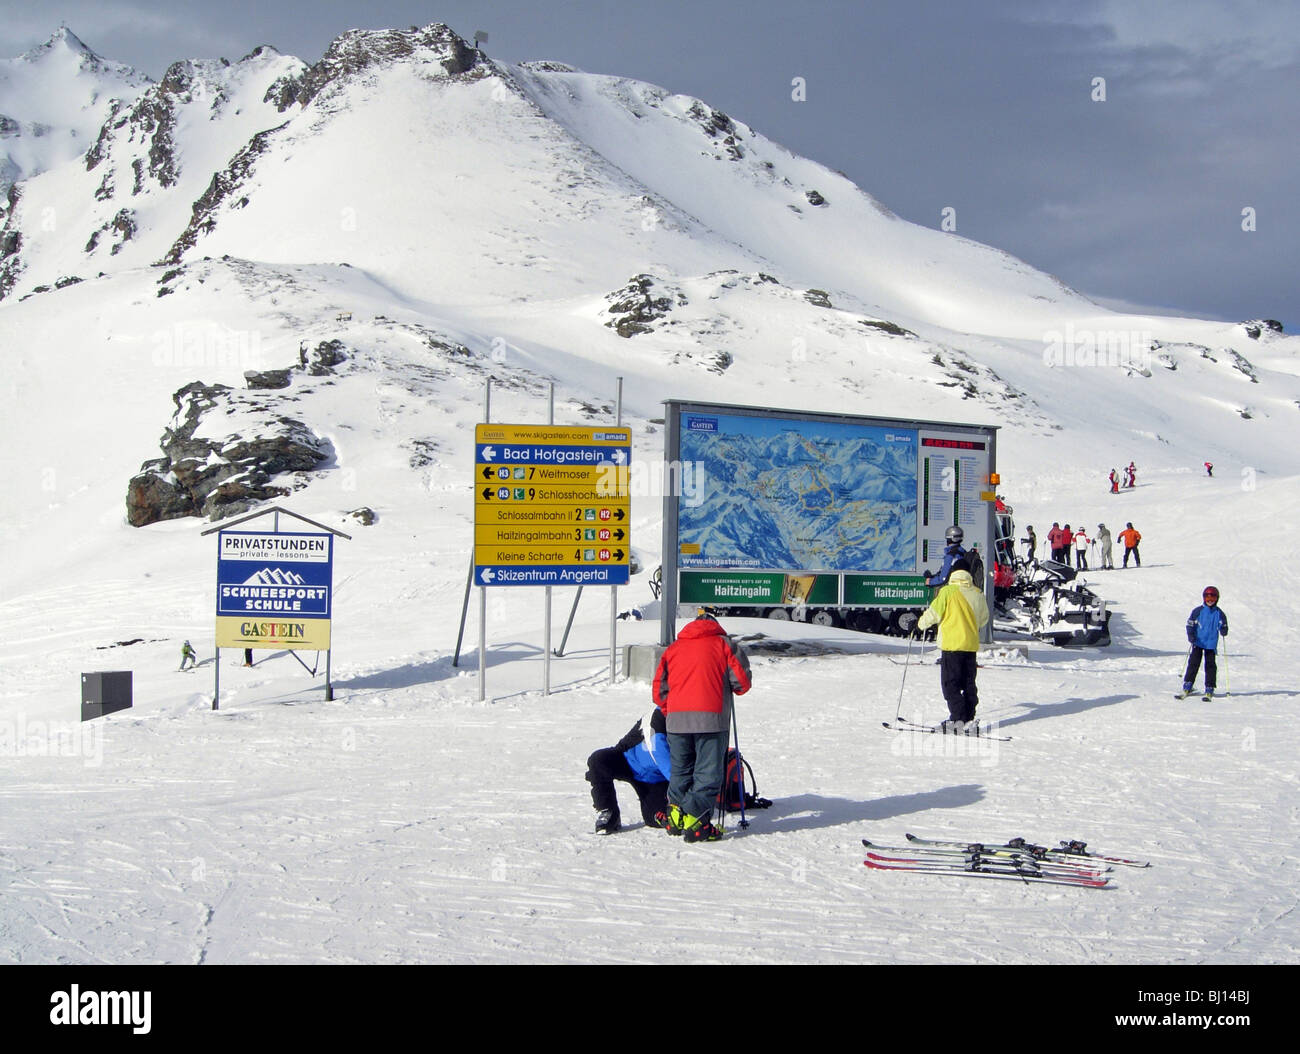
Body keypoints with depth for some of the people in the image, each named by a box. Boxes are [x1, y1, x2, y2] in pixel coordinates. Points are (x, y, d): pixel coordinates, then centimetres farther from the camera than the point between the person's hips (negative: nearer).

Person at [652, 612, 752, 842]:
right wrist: (732, 689, 25)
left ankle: (675, 819, 18)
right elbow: (742, 681, 3)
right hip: (710, 717, -4)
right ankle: (696, 822, -9)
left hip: (676, 719, 4)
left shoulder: (673, 648, 19)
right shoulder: (723, 644, 8)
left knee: (680, 771, 18)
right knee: (708, 772, -1)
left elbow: (659, 688, 16)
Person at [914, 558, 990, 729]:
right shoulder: (977, 593, 5)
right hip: (972, 644, 5)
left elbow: (933, 613, -8)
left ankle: (958, 718, -11)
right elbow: (984, 619, 17)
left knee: (950, 683, -2)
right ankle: (969, 718, 14)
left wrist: (920, 624, 10)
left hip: (952, 644, -5)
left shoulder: (948, 591, -10)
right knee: (968, 683, 13)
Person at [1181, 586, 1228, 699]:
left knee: (1211, 665, 0)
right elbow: (1190, 624, 0)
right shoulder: (1198, 611, -1)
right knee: (1194, 663, -2)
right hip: (1198, 643, -1)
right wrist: (1191, 636, -13)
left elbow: (1223, 625, 16)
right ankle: (1187, 686, 5)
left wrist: (1223, 630, -7)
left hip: (1211, 644, 1)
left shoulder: (1219, 613, 5)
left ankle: (1209, 689, 5)